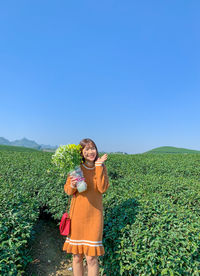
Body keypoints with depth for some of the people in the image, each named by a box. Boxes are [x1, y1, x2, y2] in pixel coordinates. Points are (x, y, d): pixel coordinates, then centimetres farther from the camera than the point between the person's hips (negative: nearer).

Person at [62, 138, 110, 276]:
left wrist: (99, 166, -16)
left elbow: (102, 189, -14)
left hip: (94, 215, 0)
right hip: (77, 214, 1)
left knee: (91, 258, 1)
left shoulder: (102, 168, -1)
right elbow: (68, 191, 1)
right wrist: (72, 186, -22)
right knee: (77, 256, 13)